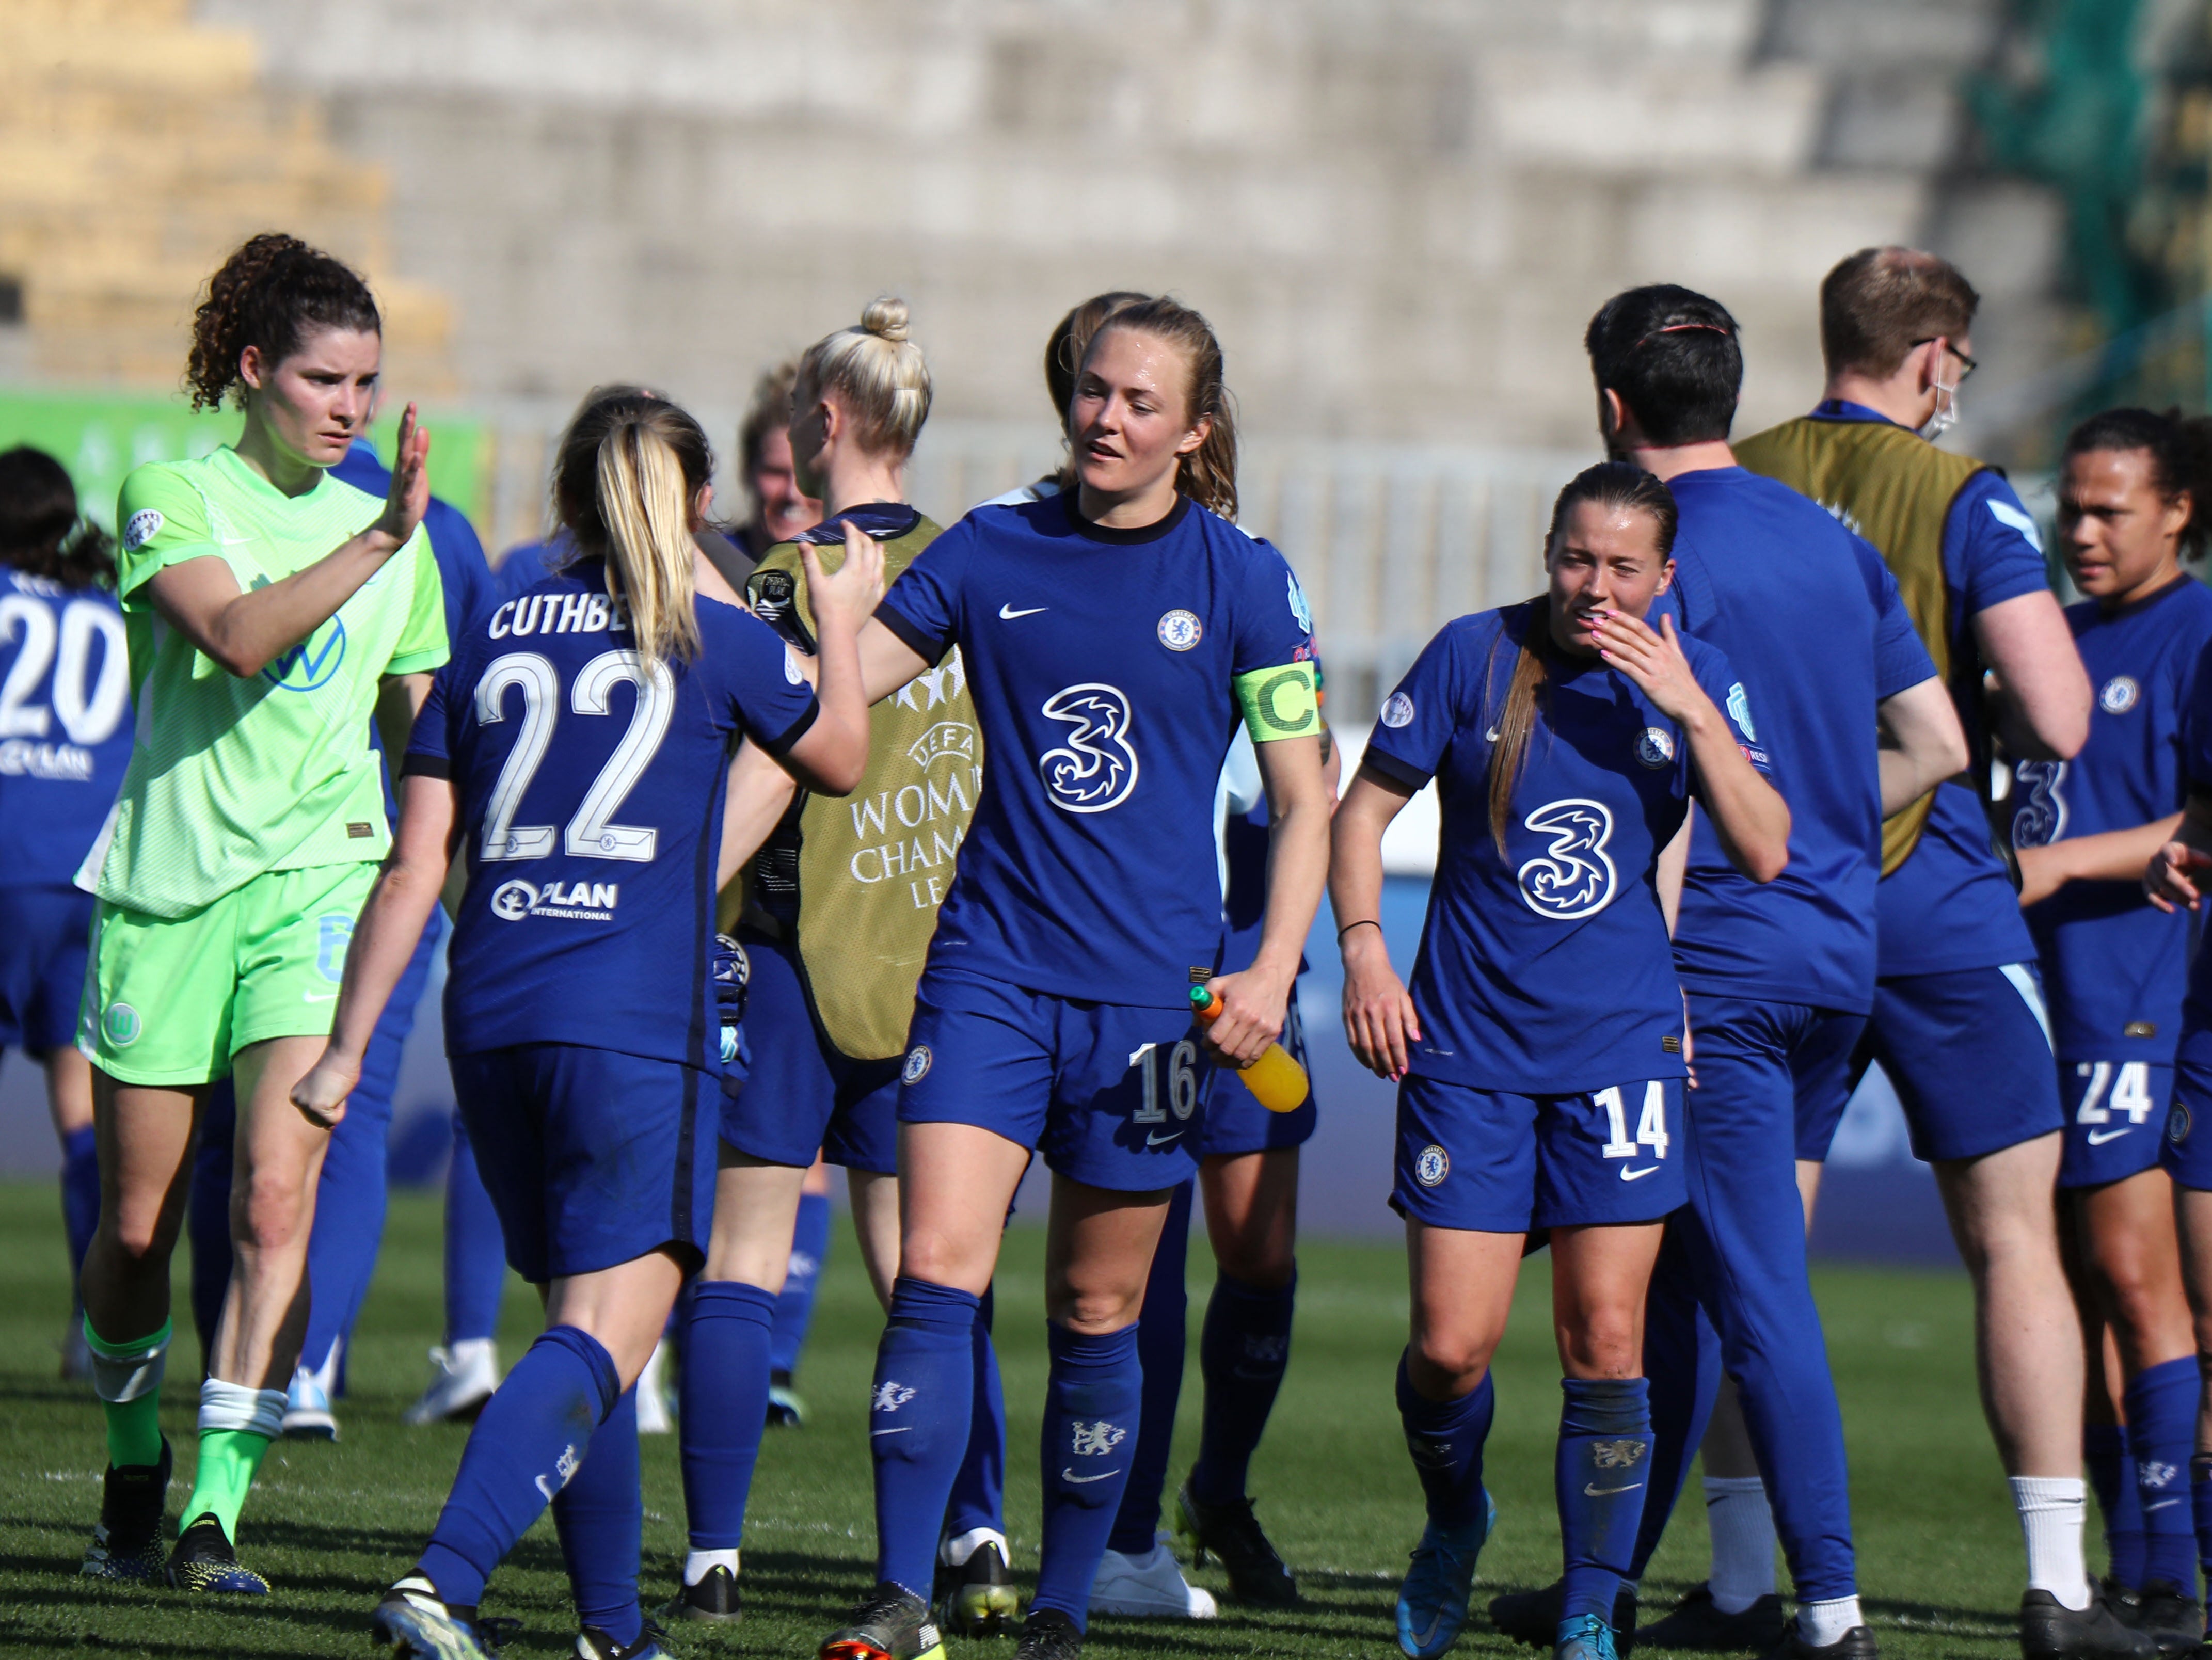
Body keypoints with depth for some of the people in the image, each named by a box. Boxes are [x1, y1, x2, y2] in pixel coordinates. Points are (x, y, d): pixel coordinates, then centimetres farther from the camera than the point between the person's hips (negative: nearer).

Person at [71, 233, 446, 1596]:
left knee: (277, 1198, -15)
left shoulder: (388, 532, 12)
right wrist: (381, 540, -26)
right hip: (167, 881, -2)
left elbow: (421, 733, 22)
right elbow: (235, 634, -21)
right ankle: (134, 1474, 29)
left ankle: (216, 1514, -17)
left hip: (319, 883, 2)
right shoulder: (174, 494, -2)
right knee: (137, 1229, 6)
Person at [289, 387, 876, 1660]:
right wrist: (842, 625, 38)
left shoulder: (493, 641, 10)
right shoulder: (720, 644, 1)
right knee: (606, 1337, -10)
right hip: (641, 1028, -5)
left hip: (494, 1021, 5)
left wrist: (350, 1045, 12)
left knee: (589, 1321, 18)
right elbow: (840, 762, 21)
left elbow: (415, 867, 8)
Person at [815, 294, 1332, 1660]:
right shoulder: (993, 552, 5)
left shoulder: (1243, 579, 0)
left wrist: (1273, 970, -10)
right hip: (991, 965, 1)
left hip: (1151, 985, -1)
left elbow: (1306, 800, 1)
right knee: (937, 1272, -14)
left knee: (1097, 1313, 6)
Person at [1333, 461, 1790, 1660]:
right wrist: (1363, 947, -7)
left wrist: (1690, 710, -17)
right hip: (1468, 1049, -1)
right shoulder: (1473, 656, -1)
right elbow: (1365, 804, 6)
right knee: (1451, 1348, -5)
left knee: (1605, 1343, -5)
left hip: (1621, 1044, 1)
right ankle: (1453, 1522, 27)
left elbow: (1763, 854, -7)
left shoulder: (1692, 677, 2)